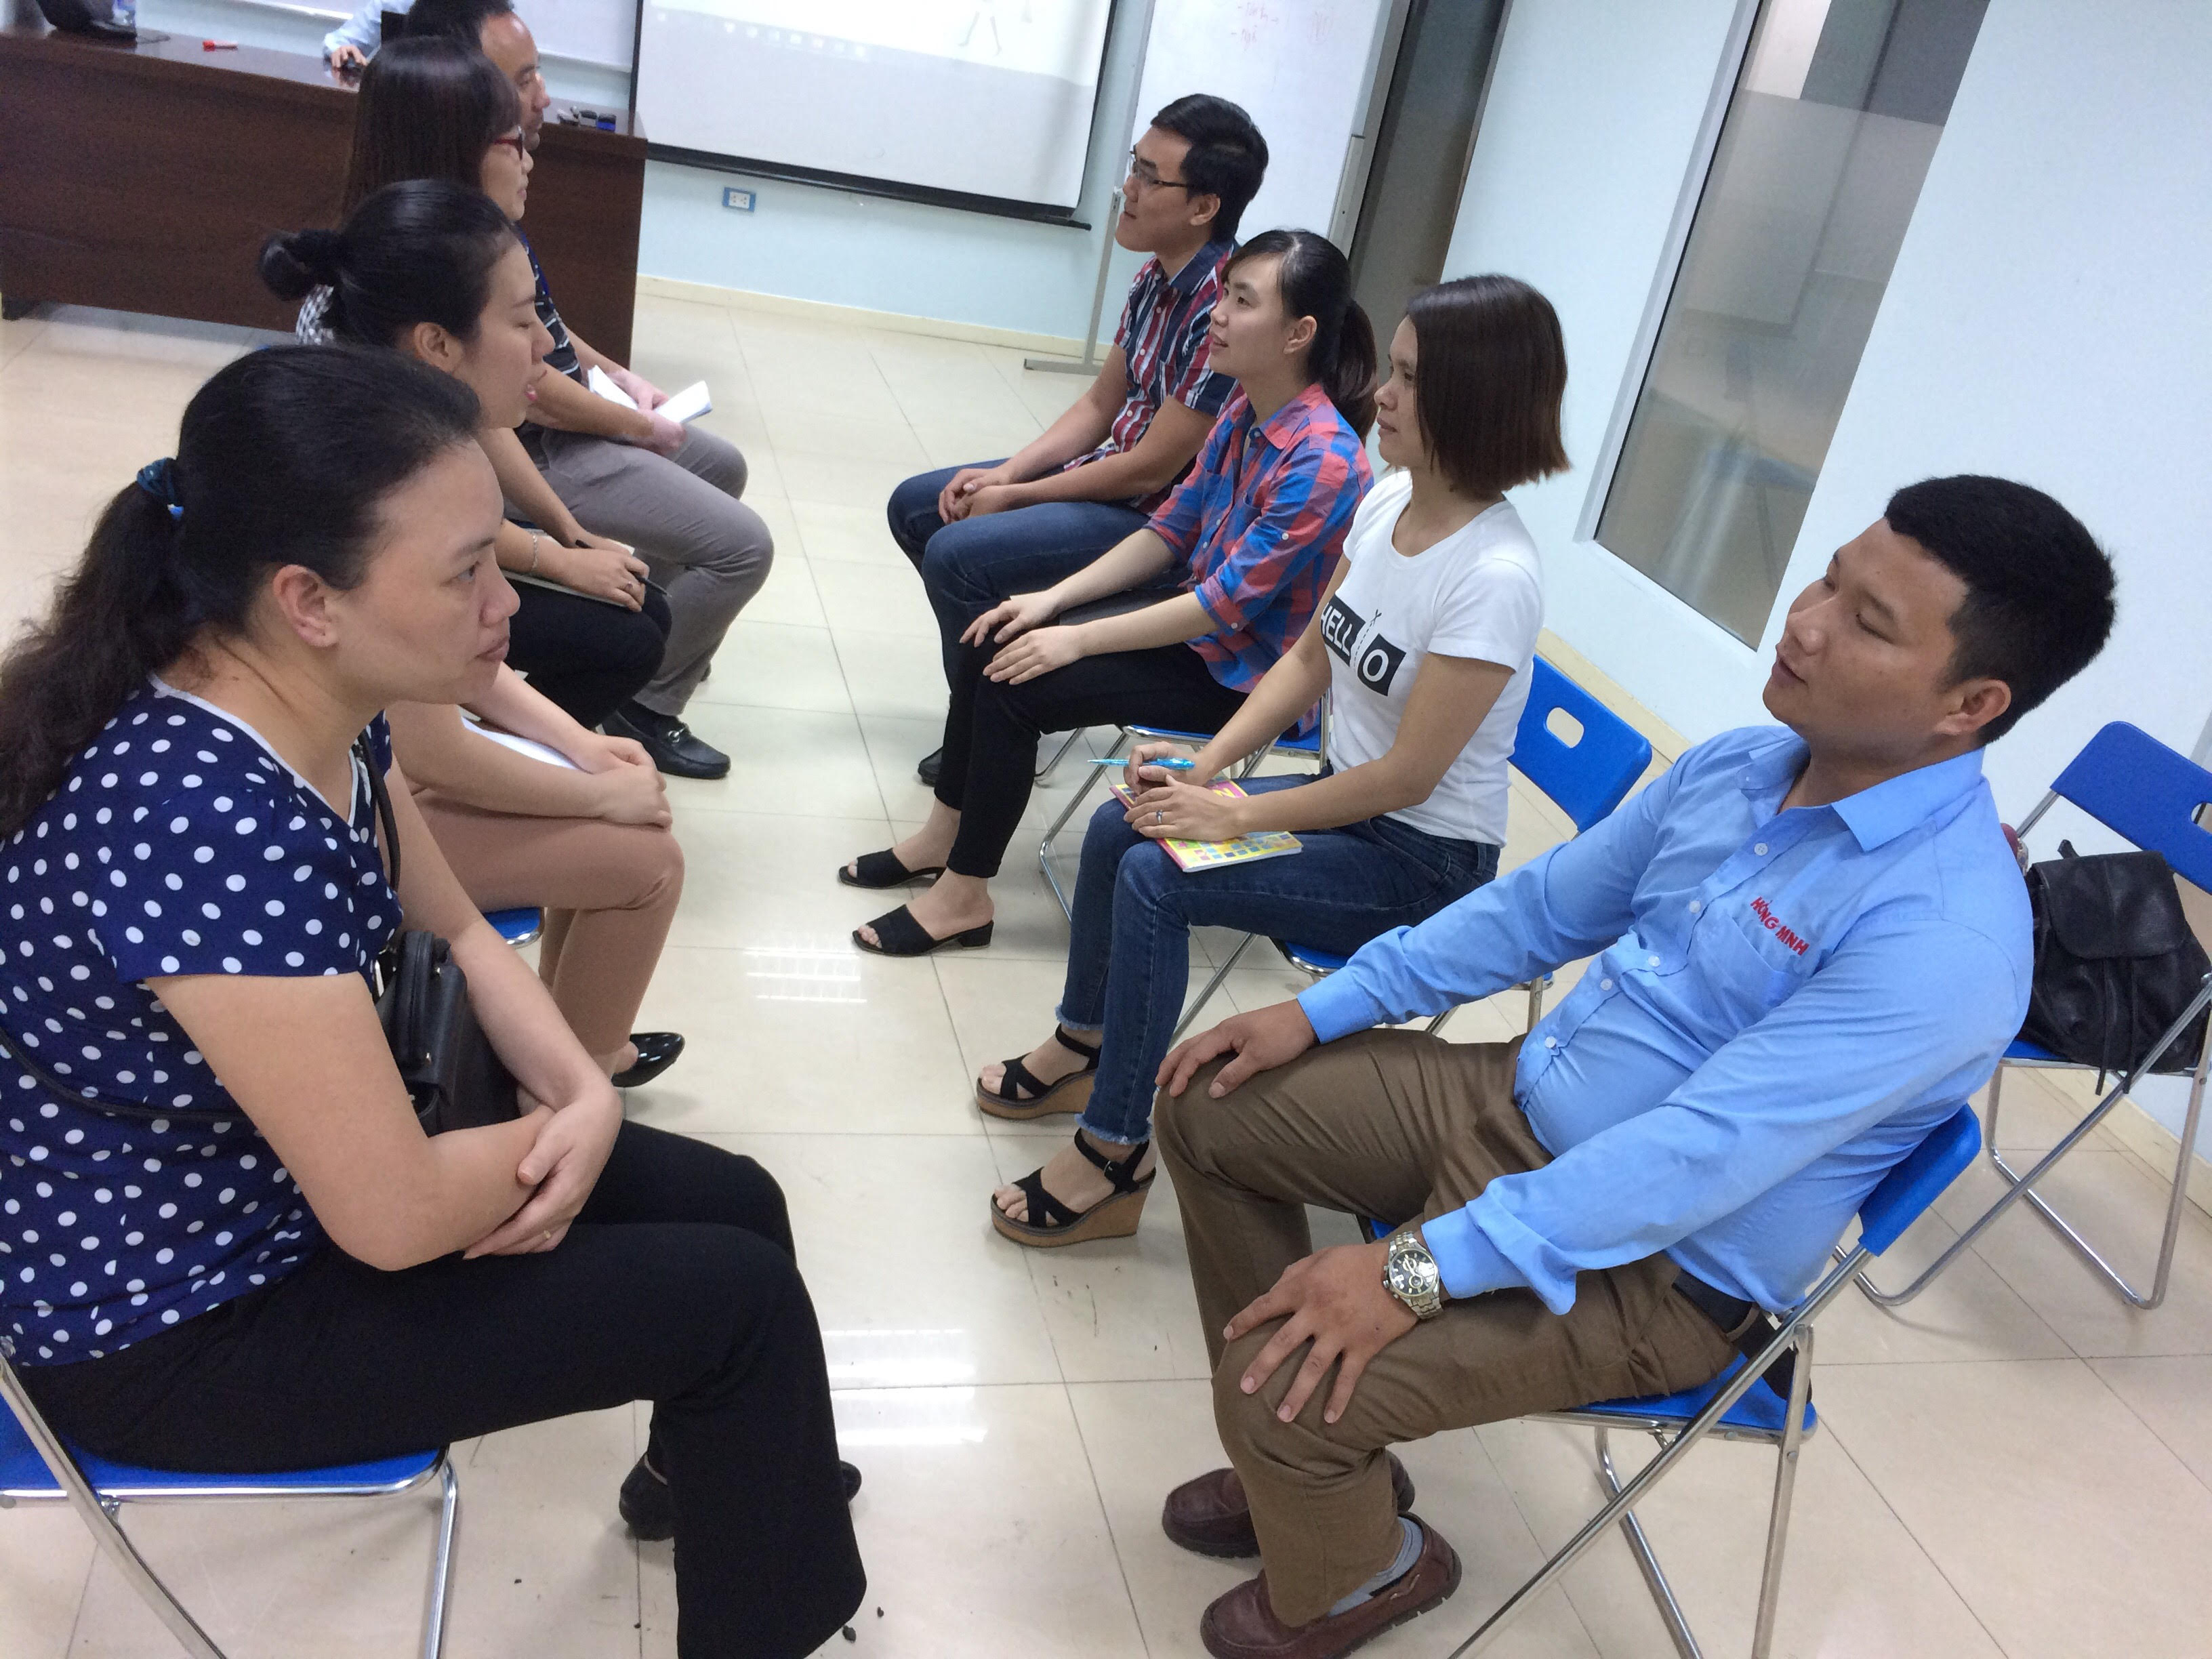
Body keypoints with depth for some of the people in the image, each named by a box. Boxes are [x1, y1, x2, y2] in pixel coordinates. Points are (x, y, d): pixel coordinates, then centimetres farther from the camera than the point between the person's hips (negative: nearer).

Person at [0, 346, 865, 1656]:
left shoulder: (323, 714, -10)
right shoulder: (209, 824, -37)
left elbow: (455, 929, 6)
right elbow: (395, 1219, -31)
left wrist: (585, 1092, -10)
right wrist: (559, 1131, -11)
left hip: (280, 1168, 8)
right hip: (175, 1319, -8)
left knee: (735, 1204, 9)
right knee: (741, 1299, -7)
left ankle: (719, 1476, 40)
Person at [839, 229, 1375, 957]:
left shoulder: (1323, 462, -26)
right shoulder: (1245, 409, 1)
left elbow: (1230, 603, -26)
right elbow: (1173, 529, 6)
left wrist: (1078, 639, -22)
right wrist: (1055, 597, -3)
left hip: (1245, 674, -8)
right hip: (1198, 619, 8)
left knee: (1016, 685, -16)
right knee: (993, 640, 1)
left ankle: (963, 895, 0)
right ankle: (945, 835, 17)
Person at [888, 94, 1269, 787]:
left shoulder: (1225, 309, -26)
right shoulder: (1157, 276, 2)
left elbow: (1150, 470, -23)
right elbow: (1099, 405, 11)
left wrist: (1013, 497, -13)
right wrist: (1007, 472, -4)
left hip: (1161, 520, -10)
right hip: (1103, 472, 10)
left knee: (956, 554, -24)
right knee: (914, 507, 12)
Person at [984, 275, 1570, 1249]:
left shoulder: (1495, 578, -27)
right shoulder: (1387, 501, -3)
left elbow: (1409, 775, -23)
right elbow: (1309, 662, 6)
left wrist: (1237, 815, -18)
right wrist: (1209, 764, -6)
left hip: (1425, 861, -8)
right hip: (1346, 796, 8)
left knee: (1155, 876, -21)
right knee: (1117, 828, 1)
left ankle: (1114, 1157, -6)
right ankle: (1080, 1049, 22)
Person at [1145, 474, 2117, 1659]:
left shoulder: (1947, 933, -27)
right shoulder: (1737, 766, -1)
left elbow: (1701, 1154, -31)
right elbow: (1540, 906, 8)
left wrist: (1423, 1267, -32)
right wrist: (1318, 1010, 3)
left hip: (1656, 1269, -8)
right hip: (1515, 1097, 8)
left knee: (1297, 1381, -23)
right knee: (1211, 1111, 5)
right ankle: (1309, 1462, 21)